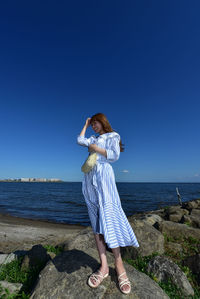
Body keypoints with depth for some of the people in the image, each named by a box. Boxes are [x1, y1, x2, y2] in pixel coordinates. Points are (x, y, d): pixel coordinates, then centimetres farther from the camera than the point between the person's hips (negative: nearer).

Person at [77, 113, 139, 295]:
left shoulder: (112, 136, 8)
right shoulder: (94, 139, 26)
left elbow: (115, 156, -5)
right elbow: (80, 140, 13)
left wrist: (95, 148, -4)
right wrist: (86, 124, 26)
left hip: (103, 175, -6)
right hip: (89, 179, 7)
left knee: (108, 217, -11)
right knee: (95, 221, 2)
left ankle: (119, 264, 5)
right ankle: (104, 266, 9)